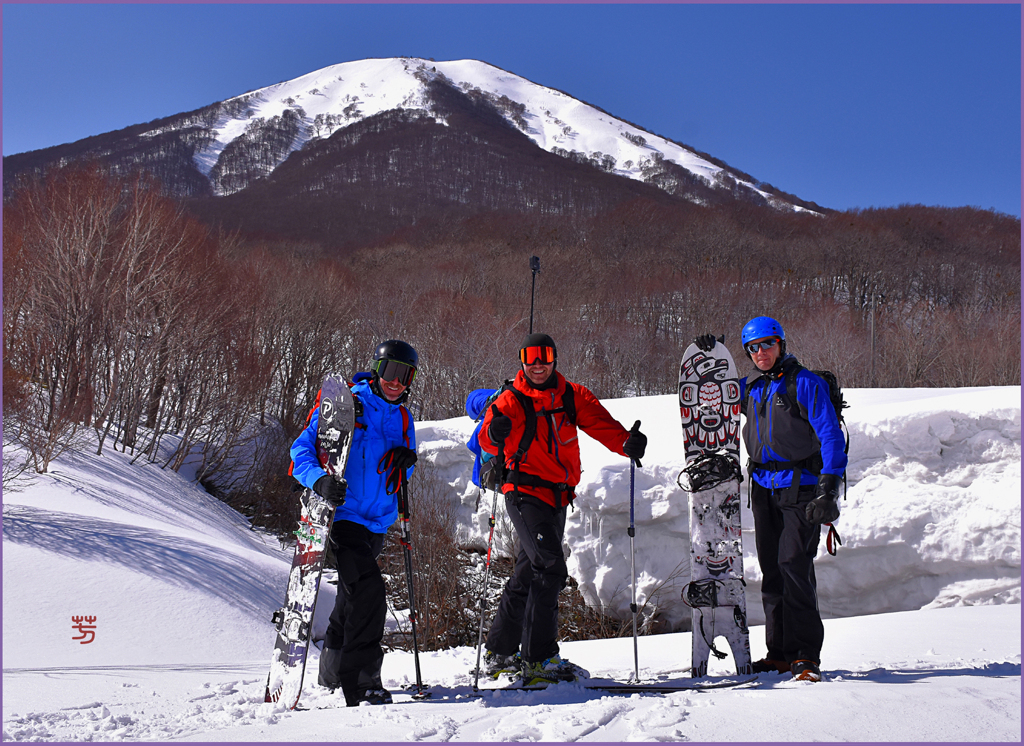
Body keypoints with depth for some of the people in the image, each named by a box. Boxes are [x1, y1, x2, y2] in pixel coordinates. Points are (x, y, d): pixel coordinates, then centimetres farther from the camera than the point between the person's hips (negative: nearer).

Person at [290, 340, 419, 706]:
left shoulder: (402, 418, 11)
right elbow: (301, 449, -11)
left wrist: (407, 459, -4)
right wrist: (321, 481, -30)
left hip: (376, 522, 7)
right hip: (341, 514, -7)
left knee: (354, 596, 20)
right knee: (368, 590, -21)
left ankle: (334, 670, 40)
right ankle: (361, 682, -17)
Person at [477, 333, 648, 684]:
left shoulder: (573, 396, 6)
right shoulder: (512, 400, -6)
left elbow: (601, 424, -6)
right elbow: (487, 441, -21)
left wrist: (627, 442, -26)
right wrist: (495, 434, -44)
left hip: (557, 497, 6)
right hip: (525, 494, -6)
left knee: (529, 574, 14)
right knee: (550, 569, -18)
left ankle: (500, 653, 27)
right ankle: (539, 659, -13)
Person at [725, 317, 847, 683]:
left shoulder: (805, 384, -6)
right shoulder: (752, 390, 13)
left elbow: (831, 436, -10)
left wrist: (828, 490, -16)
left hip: (799, 489, -6)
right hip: (764, 488, 7)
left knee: (794, 565, -13)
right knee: (771, 570, 6)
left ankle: (806, 655, -8)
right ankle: (780, 653, 12)